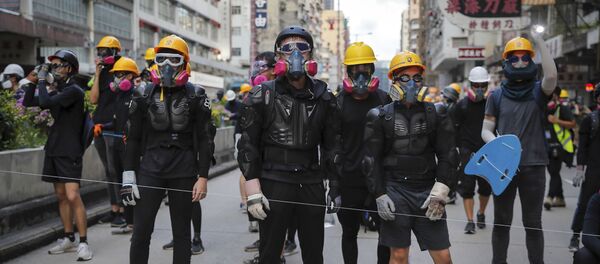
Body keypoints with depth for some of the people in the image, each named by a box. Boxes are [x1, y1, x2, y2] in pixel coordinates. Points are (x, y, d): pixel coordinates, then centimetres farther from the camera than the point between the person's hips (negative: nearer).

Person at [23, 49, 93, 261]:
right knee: (61, 196, 12)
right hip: (53, 150, 9)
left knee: (73, 196, -14)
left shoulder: (74, 91, -11)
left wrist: (42, 80, -10)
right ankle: (68, 239, 20)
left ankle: (83, 243, -10)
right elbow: (28, 102, 16)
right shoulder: (57, 93, 14)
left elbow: (45, 102, -23)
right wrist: (33, 79, 8)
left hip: (70, 152, -8)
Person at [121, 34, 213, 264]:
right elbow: (133, 139, 7)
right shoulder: (145, 95, 5)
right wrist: (129, 176, 1)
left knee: (181, 232, 9)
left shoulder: (195, 96, 0)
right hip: (150, 169, 1)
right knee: (141, 231, -2)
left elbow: (204, 140, 0)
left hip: (184, 172, -1)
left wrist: (202, 177, -6)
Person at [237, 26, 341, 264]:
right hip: (274, 184, -3)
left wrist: (335, 185, 9)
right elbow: (248, 144, -3)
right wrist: (253, 190, -10)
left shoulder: (324, 98, 8)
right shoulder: (262, 96, -1)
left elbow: (331, 144, 14)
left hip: (312, 184, 3)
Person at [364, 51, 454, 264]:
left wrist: (440, 190, -6)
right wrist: (379, 195, -5)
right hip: (395, 191, -1)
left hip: (427, 191, 1)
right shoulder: (380, 116, 3)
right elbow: (372, 160, 2)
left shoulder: (435, 113, 6)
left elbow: (446, 154, 5)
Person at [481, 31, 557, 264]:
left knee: (533, 224, 7)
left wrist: (540, 42, -18)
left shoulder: (538, 91, 3)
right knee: (501, 222, 11)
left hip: (533, 165, -1)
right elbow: (486, 130, 5)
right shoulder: (497, 95, 5)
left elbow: (551, 76, -20)